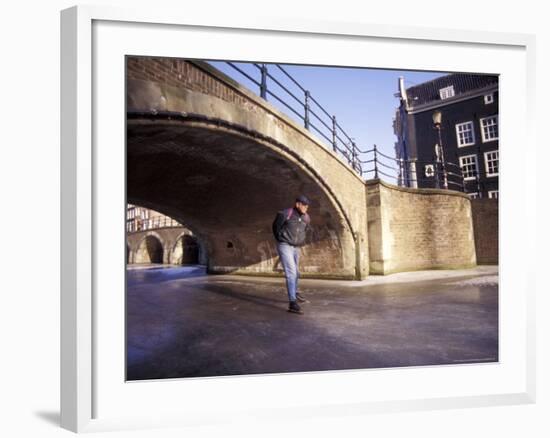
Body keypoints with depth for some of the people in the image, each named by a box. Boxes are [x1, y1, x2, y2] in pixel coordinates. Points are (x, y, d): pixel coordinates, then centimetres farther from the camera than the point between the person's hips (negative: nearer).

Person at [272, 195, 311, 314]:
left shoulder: (306, 218, 1)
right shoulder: (285, 214, -17)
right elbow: (276, 226, -1)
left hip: (296, 247, 7)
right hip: (285, 246, -7)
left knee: (295, 272, 22)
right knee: (291, 273, -16)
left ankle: (295, 292, 46)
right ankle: (292, 303, -17)